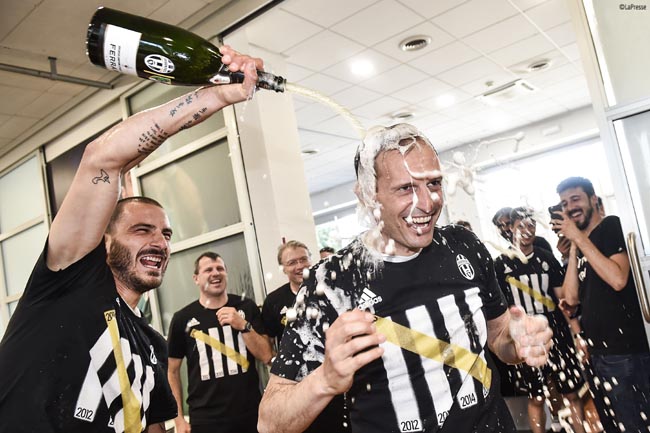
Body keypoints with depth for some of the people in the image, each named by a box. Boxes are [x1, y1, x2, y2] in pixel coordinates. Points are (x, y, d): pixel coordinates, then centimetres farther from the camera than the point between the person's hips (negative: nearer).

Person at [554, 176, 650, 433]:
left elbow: (618, 279, -22)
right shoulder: (580, 244, 12)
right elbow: (571, 297, 2)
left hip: (626, 351, -7)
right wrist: (573, 247, -2)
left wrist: (579, 238, -17)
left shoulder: (612, 226, -6)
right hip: (596, 352, 7)